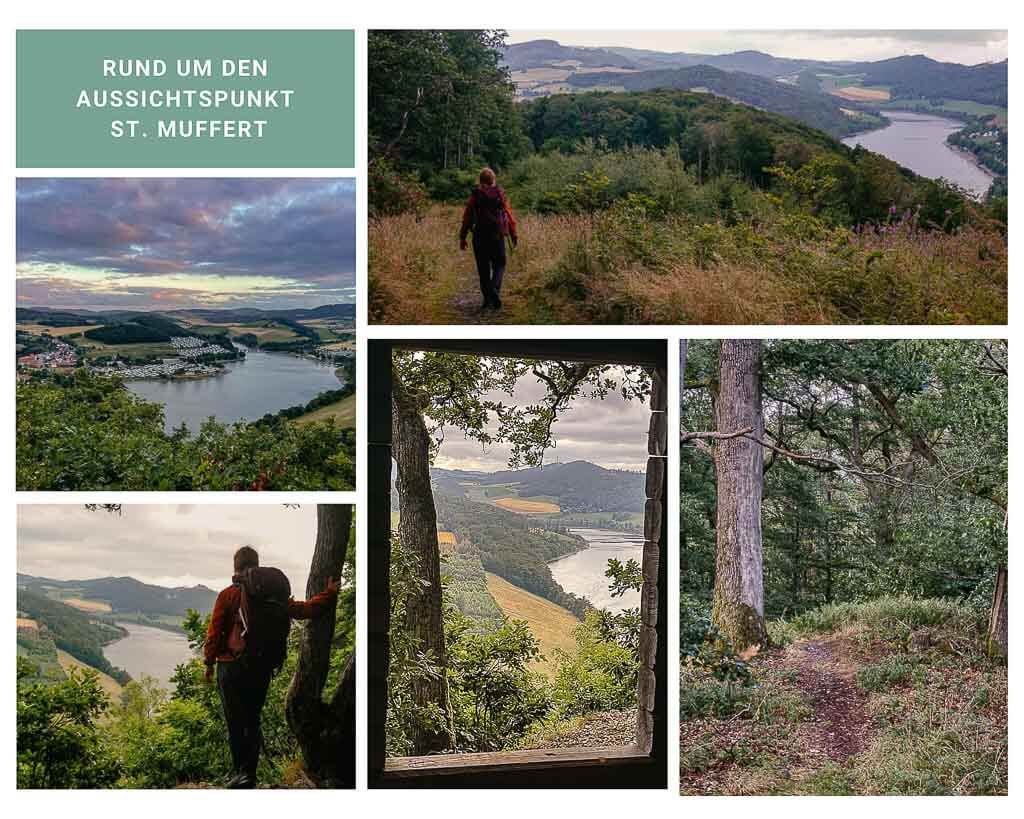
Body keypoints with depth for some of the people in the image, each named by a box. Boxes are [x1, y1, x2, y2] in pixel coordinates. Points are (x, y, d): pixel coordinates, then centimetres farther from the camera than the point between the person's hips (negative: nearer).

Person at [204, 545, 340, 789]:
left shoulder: (229, 595, -6)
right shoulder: (275, 595, 6)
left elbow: (215, 630, -7)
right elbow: (305, 610, 10)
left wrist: (209, 661, 2)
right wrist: (330, 594, 25)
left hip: (232, 666, -4)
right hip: (263, 668, 4)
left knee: (235, 721, 1)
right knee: (252, 720, 13)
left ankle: (239, 772, -1)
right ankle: (249, 773, 10)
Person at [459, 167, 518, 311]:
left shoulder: (475, 195, -1)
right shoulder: (500, 194, 0)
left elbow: (467, 217, -2)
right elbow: (509, 216, -1)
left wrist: (462, 237, 3)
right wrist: (514, 235, 8)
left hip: (480, 236, 0)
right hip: (497, 236, 0)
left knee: (483, 268, 9)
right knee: (499, 265, 13)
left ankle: (488, 299, 9)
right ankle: (494, 289, -13)